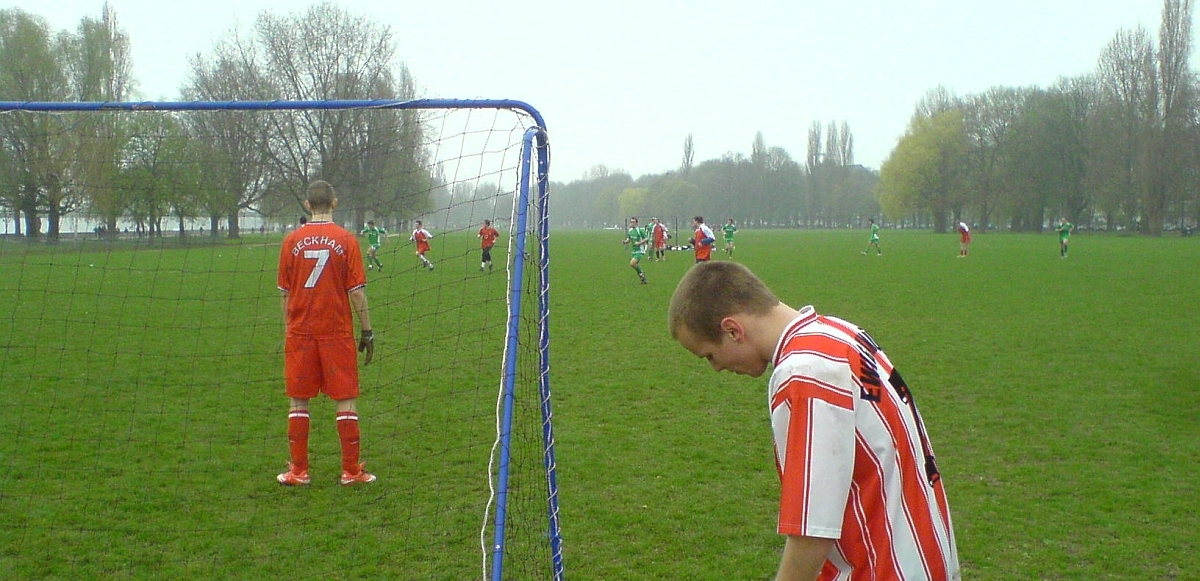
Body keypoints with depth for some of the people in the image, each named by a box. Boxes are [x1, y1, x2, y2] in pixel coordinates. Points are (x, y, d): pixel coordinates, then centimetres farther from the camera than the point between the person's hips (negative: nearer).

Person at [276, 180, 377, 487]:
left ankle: (298, 471, 12)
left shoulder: (291, 240, 2)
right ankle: (351, 470, 7)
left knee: (298, 401, 9)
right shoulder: (346, 239, -4)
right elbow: (357, 291, -6)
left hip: (300, 332, 2)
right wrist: (367, 330, 2)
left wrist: (287, 330, 15)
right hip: (337, 331, -2)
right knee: (346, 400, 4)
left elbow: (285, 292, 6)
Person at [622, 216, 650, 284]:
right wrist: (625, 242, -1)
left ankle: (641, 274, 1)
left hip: (640, 251, -8)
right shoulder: (630, 231, 8)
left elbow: (646, 238, -14)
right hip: (633, 251, 8)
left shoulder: (640, 230, -14)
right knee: (636, 266, 8)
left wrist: (639, 243, -24)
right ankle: (643, 279, 21)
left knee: (632, 263, -20)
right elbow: (629, 239, 20)